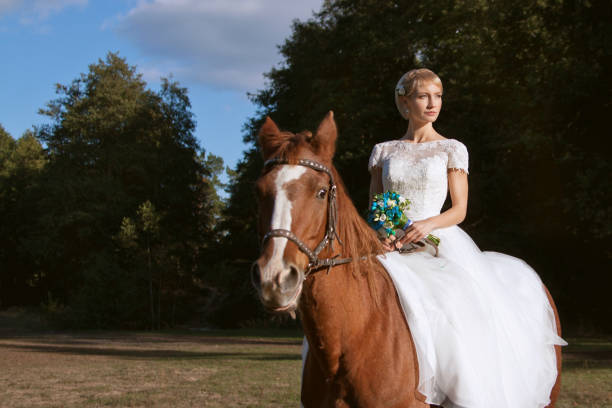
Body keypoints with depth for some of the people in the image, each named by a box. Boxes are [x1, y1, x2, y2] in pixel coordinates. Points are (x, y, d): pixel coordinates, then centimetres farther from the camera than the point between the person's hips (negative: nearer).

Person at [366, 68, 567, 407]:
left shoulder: (451, 149, 8)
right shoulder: (383, 151, 14)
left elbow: (459, 210, 3)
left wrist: (427, 224, -17)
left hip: (438, 242, -2)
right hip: (391, 247, 2)